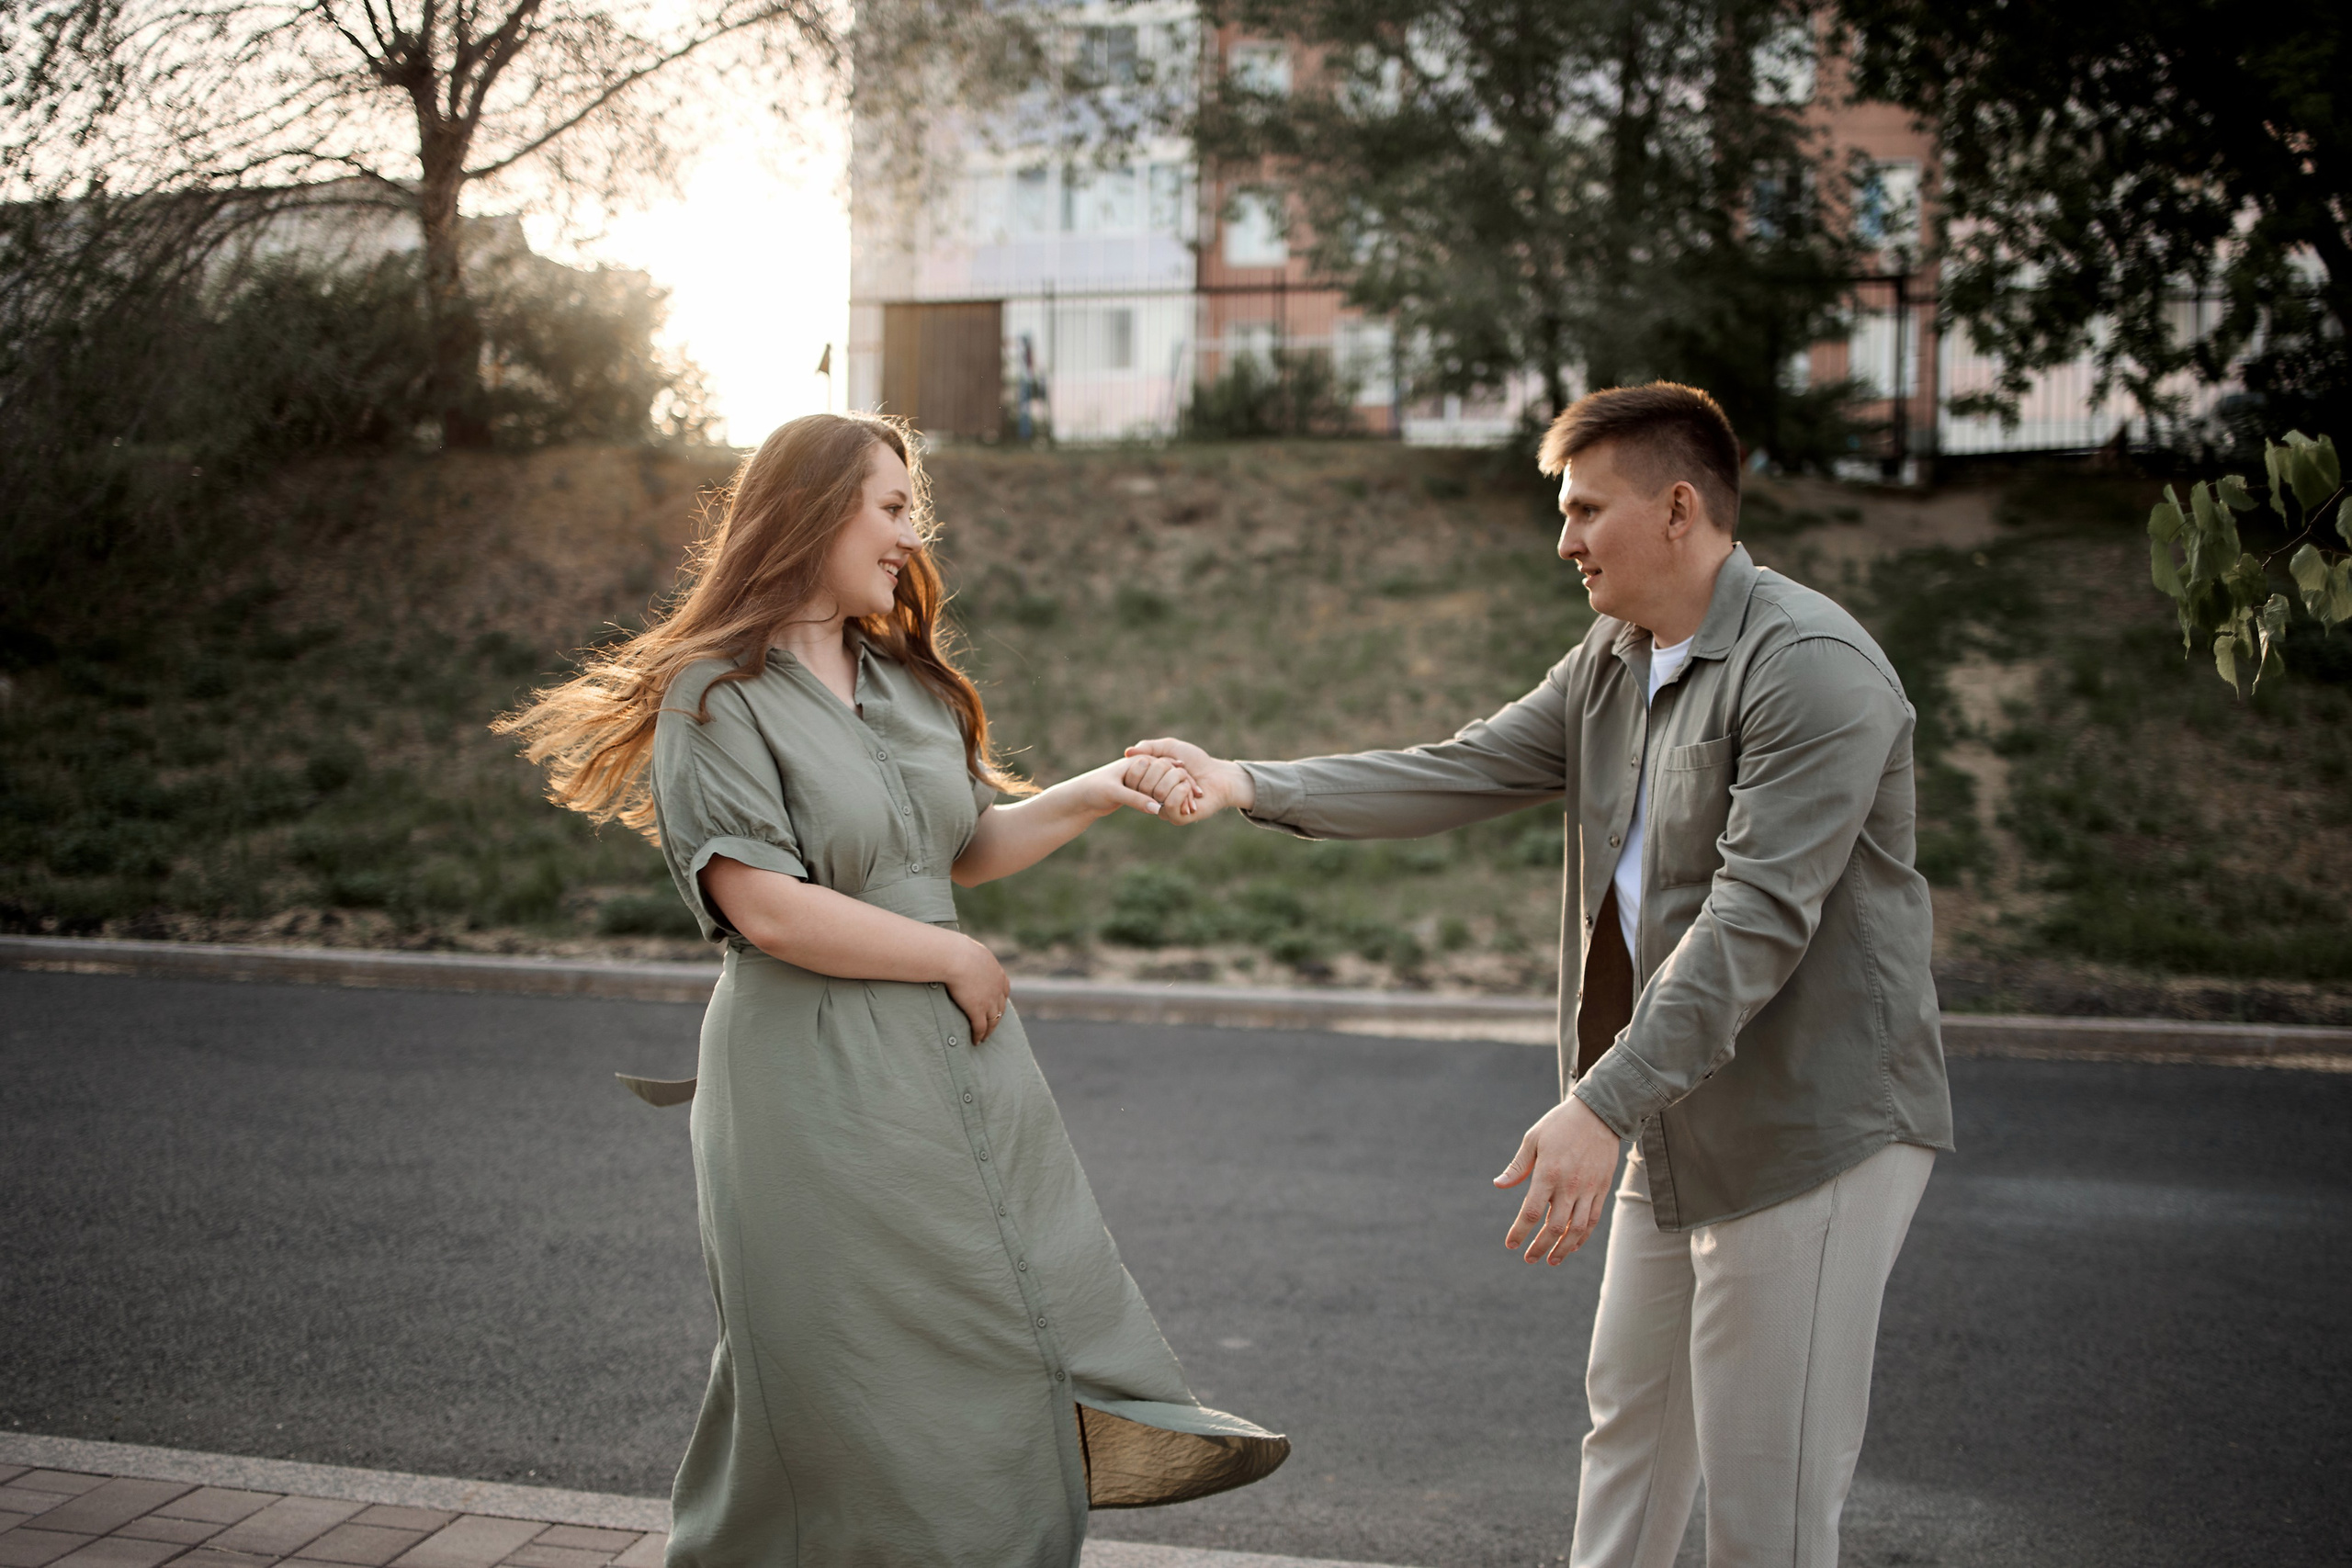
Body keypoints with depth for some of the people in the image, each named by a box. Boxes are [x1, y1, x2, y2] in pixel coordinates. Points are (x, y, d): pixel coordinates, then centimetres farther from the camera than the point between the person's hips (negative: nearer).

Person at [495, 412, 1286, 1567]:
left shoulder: (906, 683, 12)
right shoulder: (719, 695, -12)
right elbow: (769, 908, -20)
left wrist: (1088, 797, 4)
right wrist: (955, 959, -12)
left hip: (959, 1061, 7)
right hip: (820, 1083, -7)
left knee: (1017, 1340, 10)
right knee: (850, 1396, 5)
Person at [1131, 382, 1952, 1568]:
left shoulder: (1813, 668, -19)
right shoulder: (1609, 665, 10)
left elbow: (1757, 919, -26)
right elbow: (1459, 777, 6)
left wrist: (1602, 1105, -31)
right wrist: (1249, 785, -3)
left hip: (1814, 1125, -9)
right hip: (1680, 1118, 9)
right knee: (1629, 1416, 21)